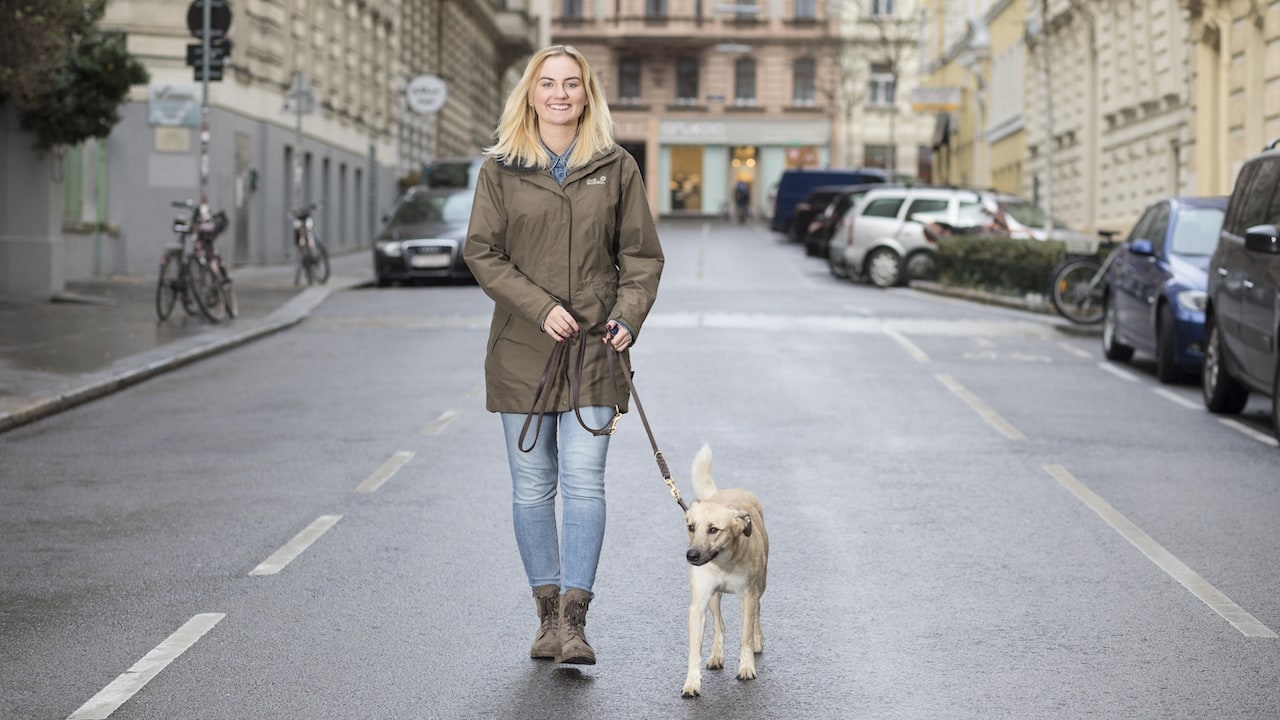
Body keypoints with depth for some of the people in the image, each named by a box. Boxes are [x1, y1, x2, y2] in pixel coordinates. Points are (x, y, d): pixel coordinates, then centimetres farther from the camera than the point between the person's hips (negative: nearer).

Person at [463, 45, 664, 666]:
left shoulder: (615, 167, 6)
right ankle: (547, 611, 17)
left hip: (594, 351, -1)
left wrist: (628, 317, -10)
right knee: (532, 488, 5)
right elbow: (481, 253, -1)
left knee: (584, 482, -9)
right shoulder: (501, 168, 4)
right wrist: (540, 308, -13)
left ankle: (574, 620, -6)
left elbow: (642, 256, 7)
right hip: (522, 349, 1)